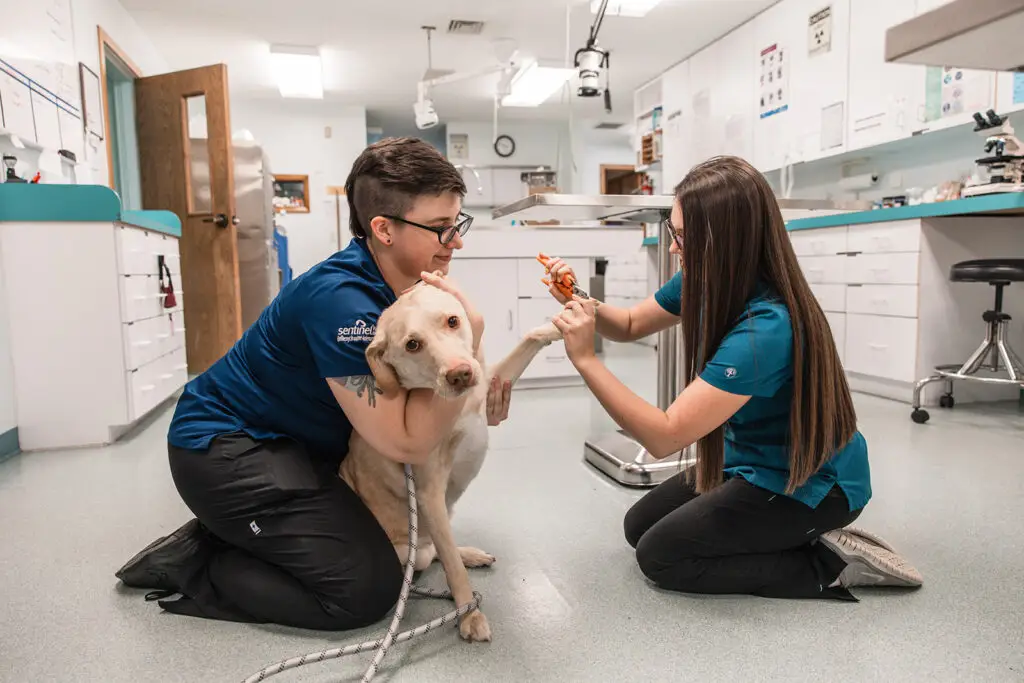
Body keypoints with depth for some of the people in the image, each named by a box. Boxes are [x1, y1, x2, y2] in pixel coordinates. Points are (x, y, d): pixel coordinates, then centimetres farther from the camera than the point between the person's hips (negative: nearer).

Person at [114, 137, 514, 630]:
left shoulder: (405, 285, -3)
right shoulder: (341, 298, -30)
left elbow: (410, 389, 8)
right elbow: (407, 442, -31)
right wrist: (468, 333, -33)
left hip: (294, 442, 9)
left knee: (387, 531, 22)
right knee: (369, 588, -13)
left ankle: (222, 536, 19)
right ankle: (193, 566, 1)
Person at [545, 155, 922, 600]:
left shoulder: (765, 329, -36)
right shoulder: (710, 283, -10)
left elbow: (664, 436, -36)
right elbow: (631, 325, 7)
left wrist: (585, 359, -33)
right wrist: (582, 304, -14)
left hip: (813, 484, -8)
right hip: (755, 461, 9)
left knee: (659, 555, -6)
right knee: (638, 526, 11)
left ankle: (831, 565, -1)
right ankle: (787, 533, 15)